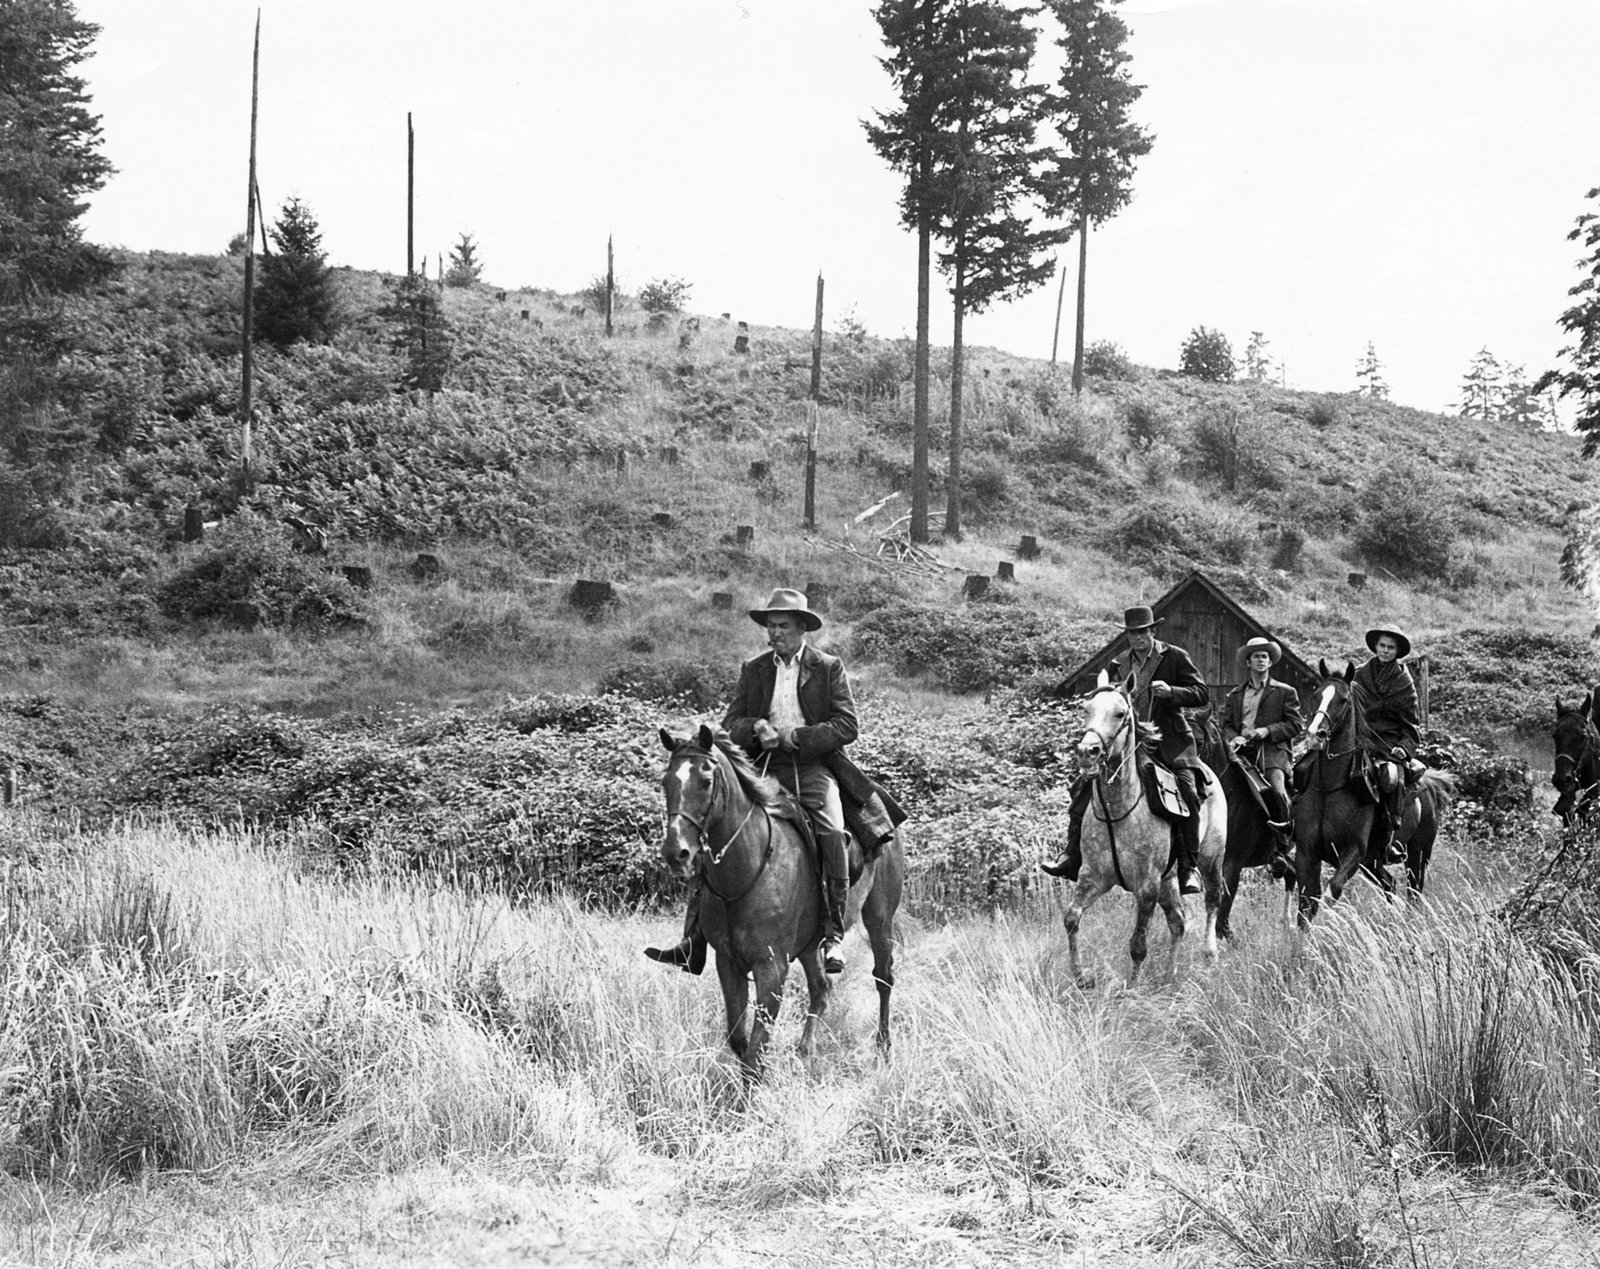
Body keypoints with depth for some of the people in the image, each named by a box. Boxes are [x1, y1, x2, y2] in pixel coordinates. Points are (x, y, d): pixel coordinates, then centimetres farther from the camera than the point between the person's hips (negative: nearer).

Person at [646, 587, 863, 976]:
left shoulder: (829, 668, 6)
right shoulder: (753, 669, 15)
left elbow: (848, 724, -2)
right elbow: (730, 724, 11)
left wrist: (796, 736, -14)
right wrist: (756, 729, -12)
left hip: (814, 768, -3)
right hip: (763, 769, 3)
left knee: (832, 835, -30)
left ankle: (833, 935, -19)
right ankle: (693, 945, -13)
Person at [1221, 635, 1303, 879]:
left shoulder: (1285, 692, 16)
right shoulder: (1234, 696, 25)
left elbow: (1296, 725, 8)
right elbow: (1226, 726, 19)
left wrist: (1268, 730, -7)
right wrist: (1233, 738, -5)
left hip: (1272, 751, -3)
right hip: (1242, 752, 3)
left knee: (1277, 790, -31)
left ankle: (1284, 847, -24)